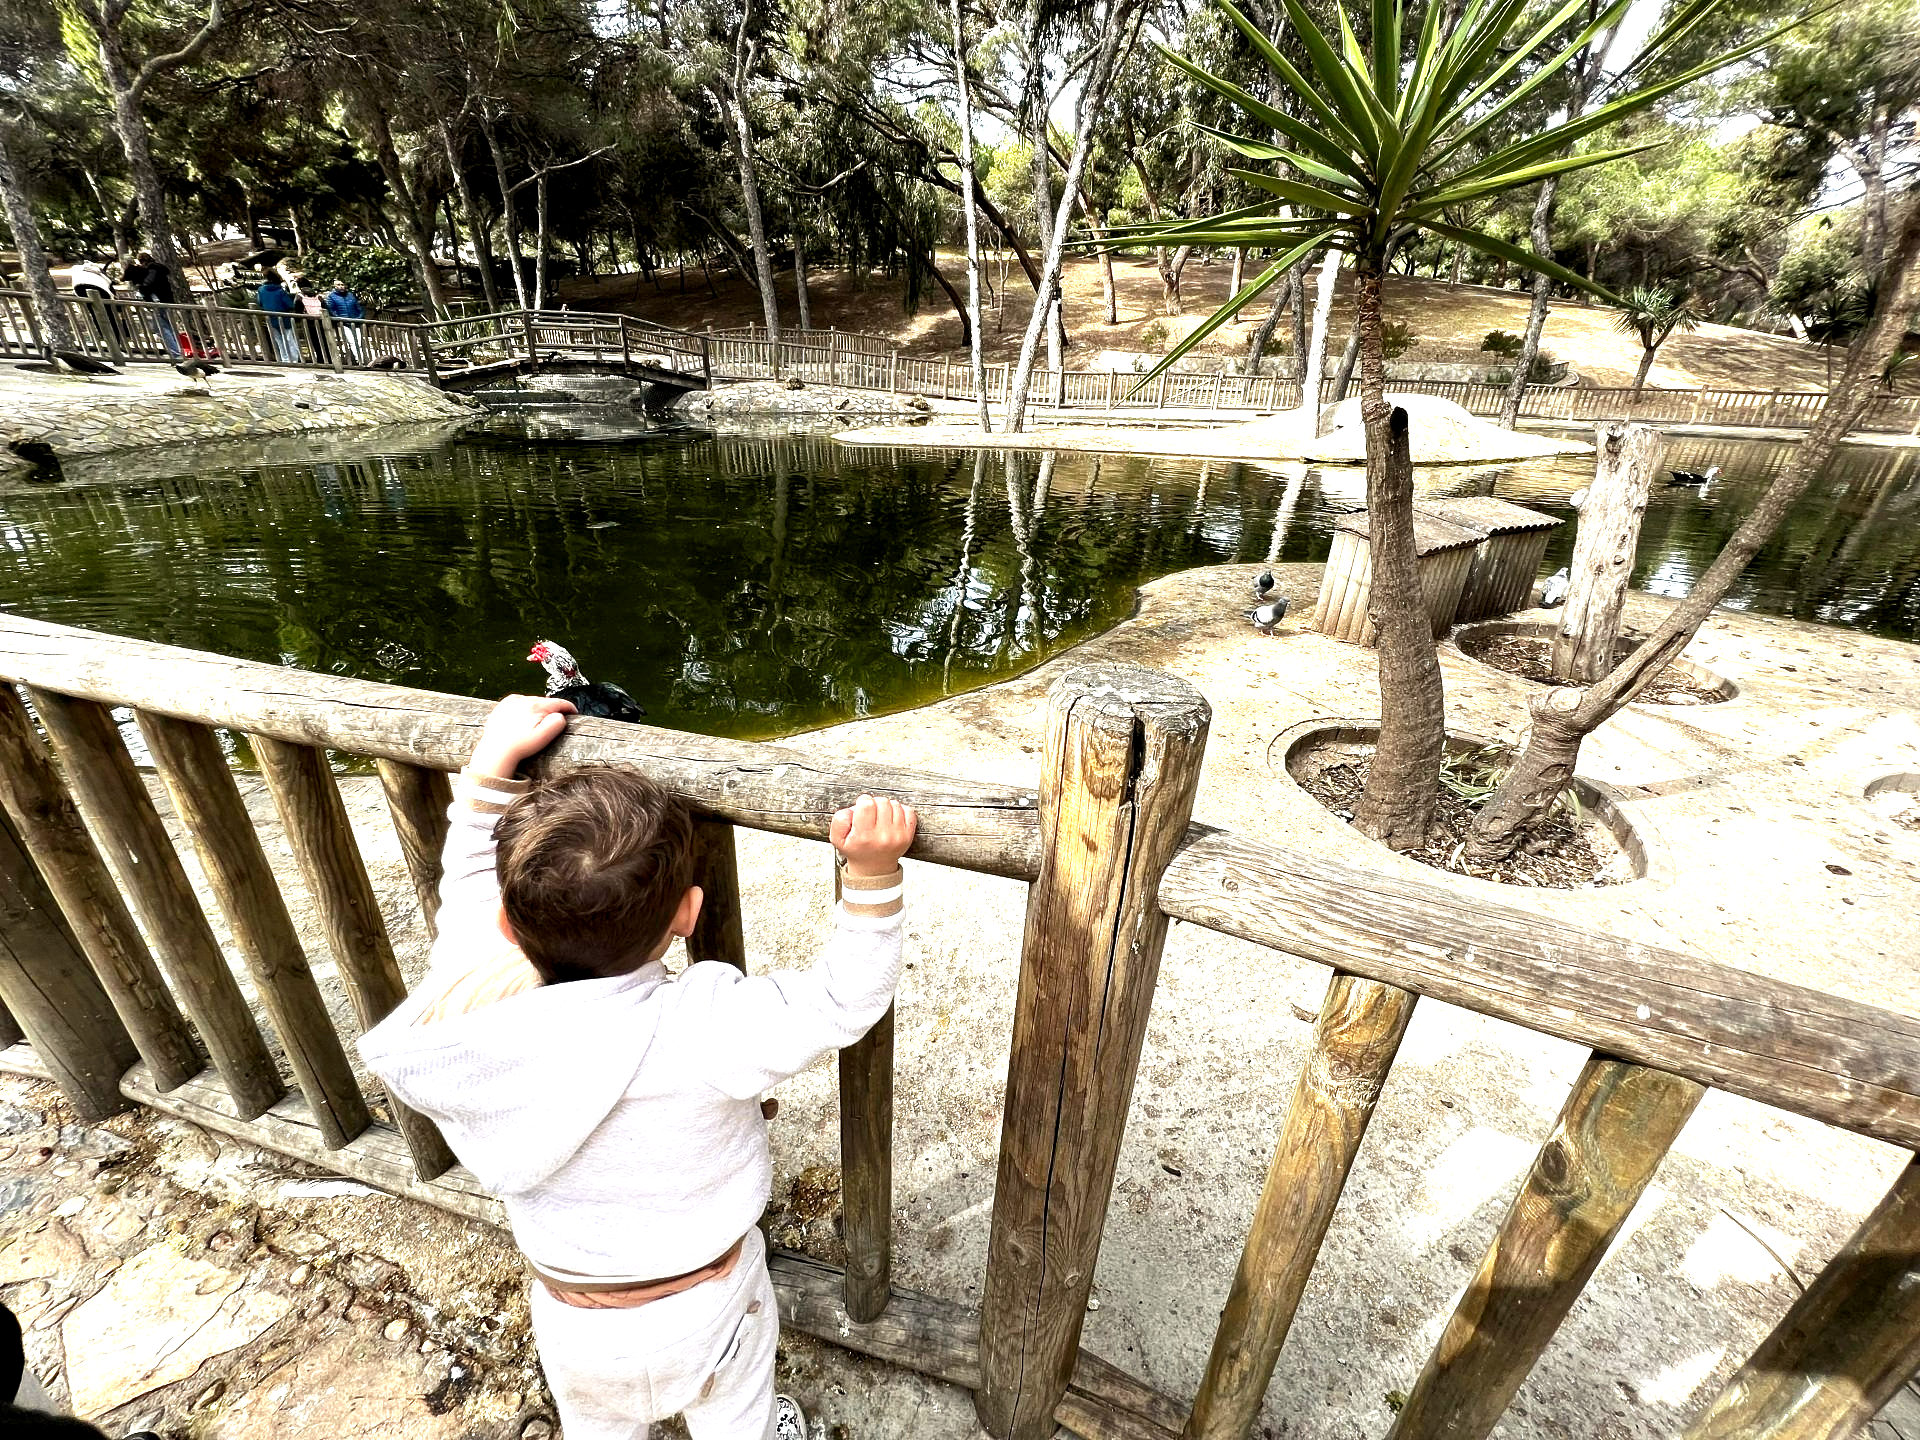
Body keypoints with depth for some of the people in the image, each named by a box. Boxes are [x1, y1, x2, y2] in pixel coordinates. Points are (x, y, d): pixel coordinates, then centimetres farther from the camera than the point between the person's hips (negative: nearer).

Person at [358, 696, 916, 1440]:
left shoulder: (470, 1002, -28)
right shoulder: (708, 1028, -39)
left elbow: (469, 880, -11)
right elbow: (842, 1002, -28)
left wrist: (494, 760, -7)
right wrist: (871, 872, -38)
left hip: (571, 1315, 3)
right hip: (705, 1310, -2)